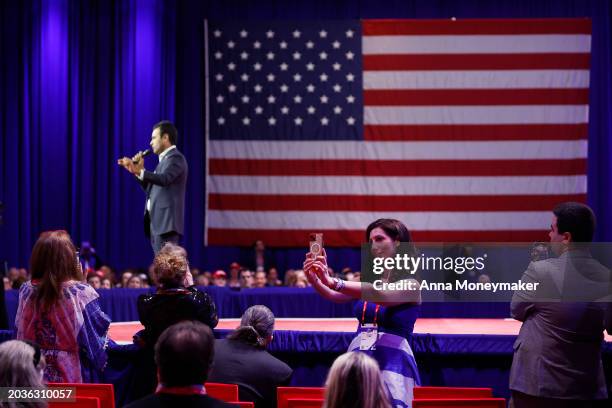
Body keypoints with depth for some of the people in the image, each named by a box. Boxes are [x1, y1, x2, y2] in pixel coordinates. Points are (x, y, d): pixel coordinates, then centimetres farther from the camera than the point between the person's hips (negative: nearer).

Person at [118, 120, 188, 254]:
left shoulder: (175, 157, -7)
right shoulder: (165, 159, 23)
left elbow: (164, 179, -26)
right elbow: (151, 188, 23)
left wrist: (139, 171, -37)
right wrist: (137, 171, 11)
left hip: (166, 222, -10)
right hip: (157, 222, 10)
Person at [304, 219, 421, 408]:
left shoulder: (410, 284, -2)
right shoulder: (368, 281, 14)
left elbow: (381, 295, -22)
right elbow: (334, 295, -3)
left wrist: (333, 282, -35)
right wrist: (315, 280, -26)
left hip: (392, 363, -5)